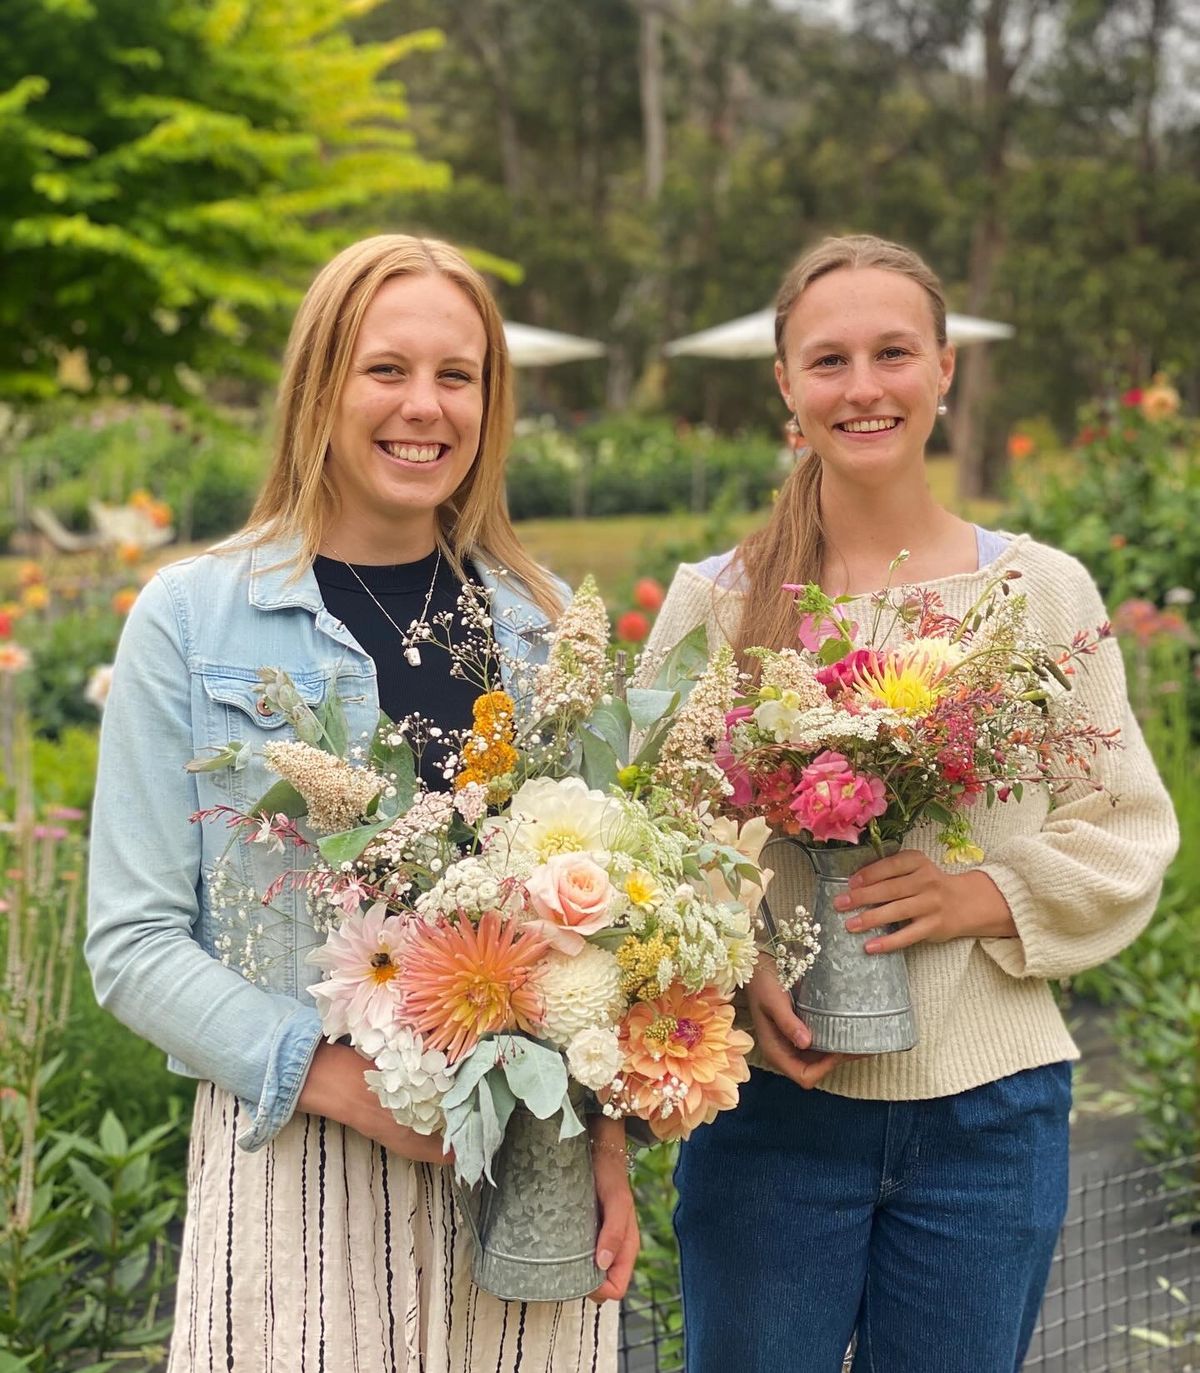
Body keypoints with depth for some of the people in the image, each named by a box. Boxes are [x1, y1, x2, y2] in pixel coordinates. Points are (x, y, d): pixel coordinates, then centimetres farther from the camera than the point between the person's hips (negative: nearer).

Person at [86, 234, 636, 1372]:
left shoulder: (551, 626, 6)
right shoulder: (192, 617, -3)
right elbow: (135, 942, -5)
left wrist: (608, 1130, -3)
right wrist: (334, 1076, -16)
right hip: (292, 1163, -2)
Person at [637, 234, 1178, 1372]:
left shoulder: (1045, 591, 1)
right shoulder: (715, 598, 0)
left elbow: (1126, 838, 3)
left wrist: (979, 898, -14)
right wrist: (738, 971, -15)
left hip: (989, 1109, 1)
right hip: (771, 1097, 0)